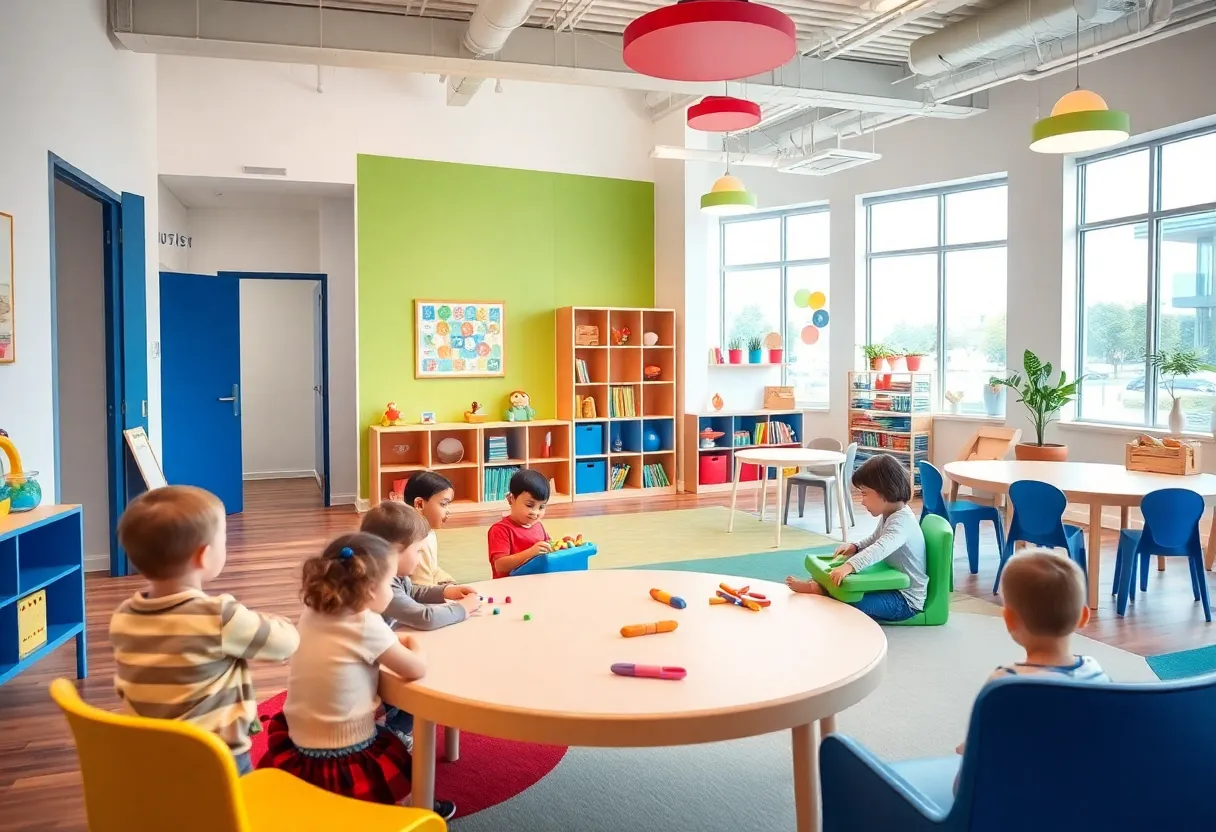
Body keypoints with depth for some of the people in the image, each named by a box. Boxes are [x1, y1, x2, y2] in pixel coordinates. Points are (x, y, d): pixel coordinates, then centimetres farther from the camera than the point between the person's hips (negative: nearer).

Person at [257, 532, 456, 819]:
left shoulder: (311, 615, -1)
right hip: (347, 762, -6)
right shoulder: (366, 626, -20)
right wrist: (414, 645, 5)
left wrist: (395, 643, 11)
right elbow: (417, 669, -14)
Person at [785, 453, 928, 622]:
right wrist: (855, 547, 7)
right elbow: (874, 540, 27)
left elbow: (881, 548, -42)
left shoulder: (901, 520, -24)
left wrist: (849, 566, -54)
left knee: (854, 604, -31)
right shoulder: (890, 515, 10)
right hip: (892, 585, 11)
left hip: (906, 599, -11)